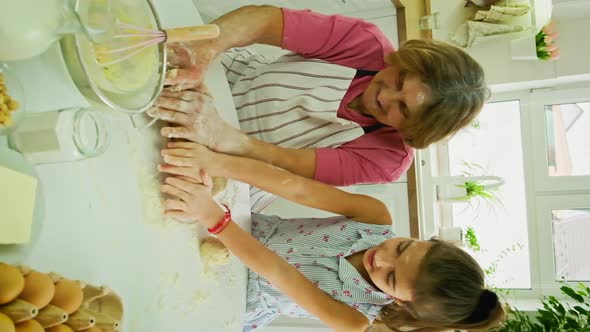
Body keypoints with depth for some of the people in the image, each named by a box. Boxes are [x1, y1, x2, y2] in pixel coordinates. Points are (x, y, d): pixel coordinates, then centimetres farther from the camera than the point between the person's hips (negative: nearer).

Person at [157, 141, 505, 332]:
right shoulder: (377, 218, -26)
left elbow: (271, 270, -40)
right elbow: (299, 189, -37)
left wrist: (214, 216, -53)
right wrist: (215, 161, -51)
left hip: (233, 302, -2)